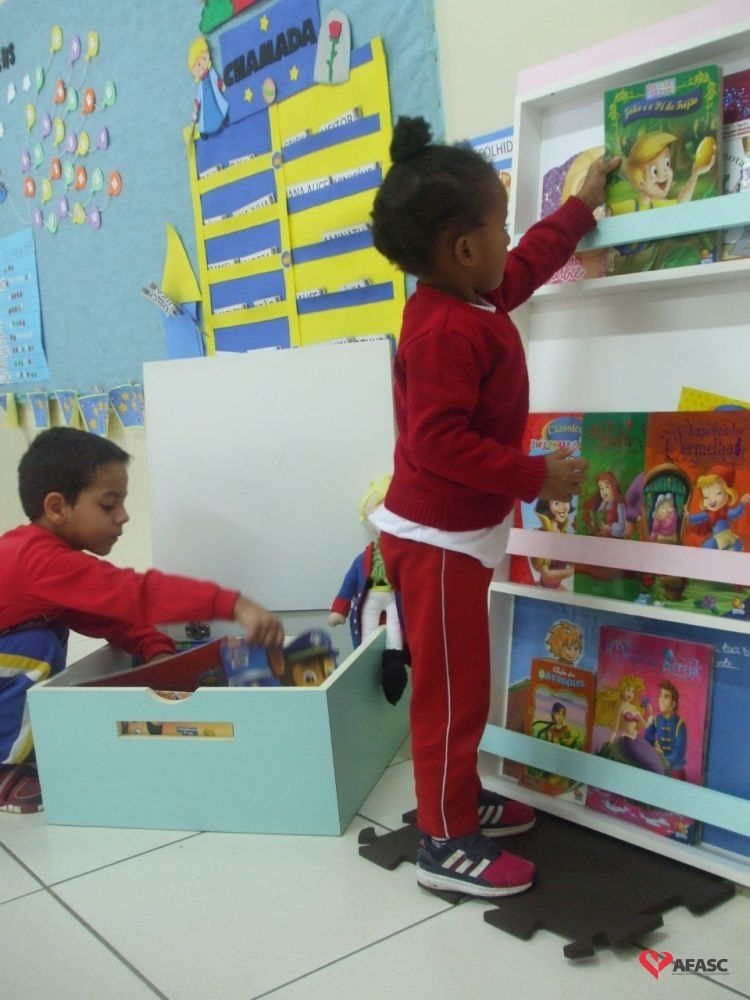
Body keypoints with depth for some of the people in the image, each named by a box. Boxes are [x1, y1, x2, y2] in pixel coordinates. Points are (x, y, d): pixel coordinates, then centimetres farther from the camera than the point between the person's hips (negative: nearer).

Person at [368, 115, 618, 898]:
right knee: (452, 690, -1)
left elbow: (529, 263, 27)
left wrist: (581, 207, 38)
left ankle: (461, 800, 35)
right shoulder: (445, 331, -24)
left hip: (449, 531, 11)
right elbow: (440, 441, -30)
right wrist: (536, 475, -23)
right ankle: (445, 842, 13)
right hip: (436, 538, -11)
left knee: (458, 683, 20)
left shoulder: (467, 300, 8)